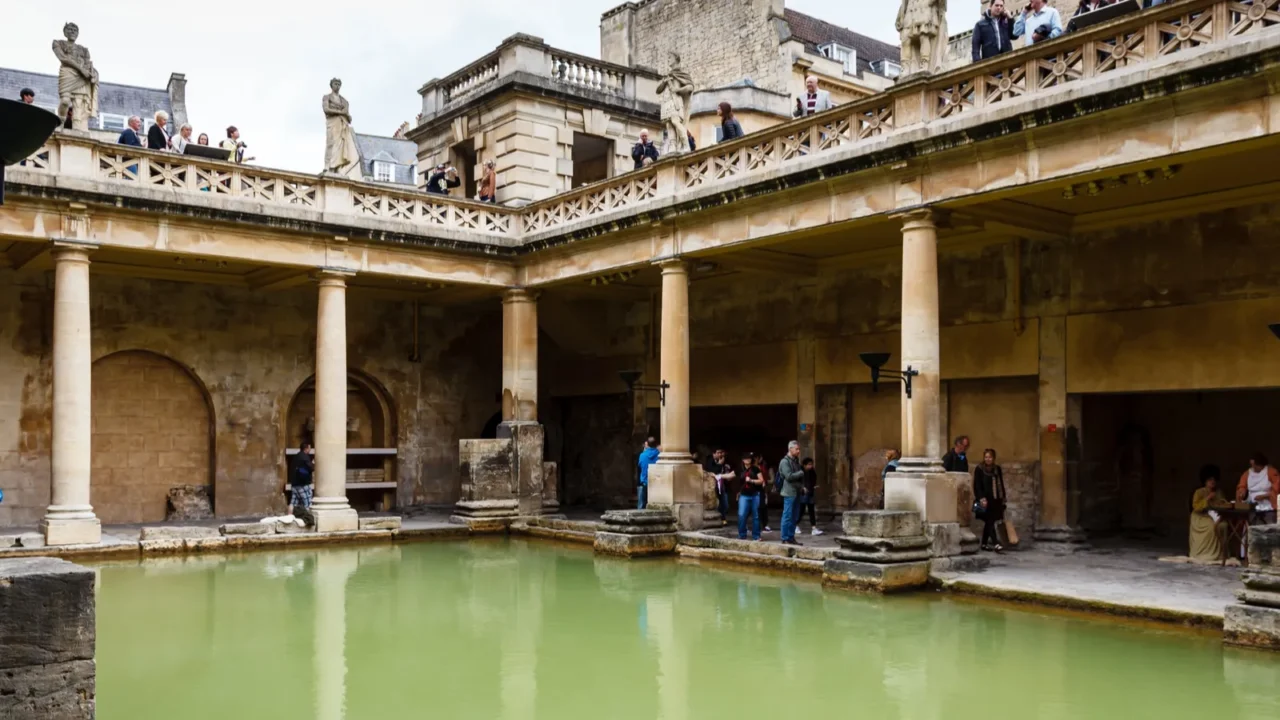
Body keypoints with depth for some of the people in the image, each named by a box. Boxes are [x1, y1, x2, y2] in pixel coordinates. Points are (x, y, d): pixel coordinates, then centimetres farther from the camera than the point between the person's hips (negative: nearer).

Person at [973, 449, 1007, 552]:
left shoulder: (997, 469, 12)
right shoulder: (979, 469, -3)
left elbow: (1001, 484, 18)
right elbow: (977, 486, -8)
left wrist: (1003, 497, 15)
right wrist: (981, 498, -18)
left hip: (995, 500, 5)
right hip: (985, 501, -5)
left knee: (988, 522, 9)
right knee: (990, 522, -11)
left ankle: (984, 544, 17)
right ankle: (996, 544, -18)